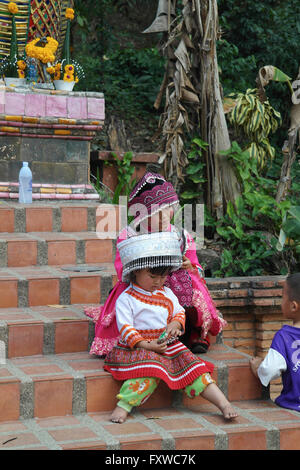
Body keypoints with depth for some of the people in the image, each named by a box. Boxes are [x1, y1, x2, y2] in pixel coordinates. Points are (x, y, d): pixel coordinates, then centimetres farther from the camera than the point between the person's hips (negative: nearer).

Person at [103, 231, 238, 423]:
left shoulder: (166, 294, 13)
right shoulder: (126, 299, -6)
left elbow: (179, 311, 20)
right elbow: (125, 328, -12)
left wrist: (176, 323, -5)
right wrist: (146, 345, -22)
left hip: (168, 344, 5)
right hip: (138, 347, -5)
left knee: (191, 365, -12)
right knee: (151, 367, -35)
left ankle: (223, 403, -17)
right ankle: (123, 406, -40)